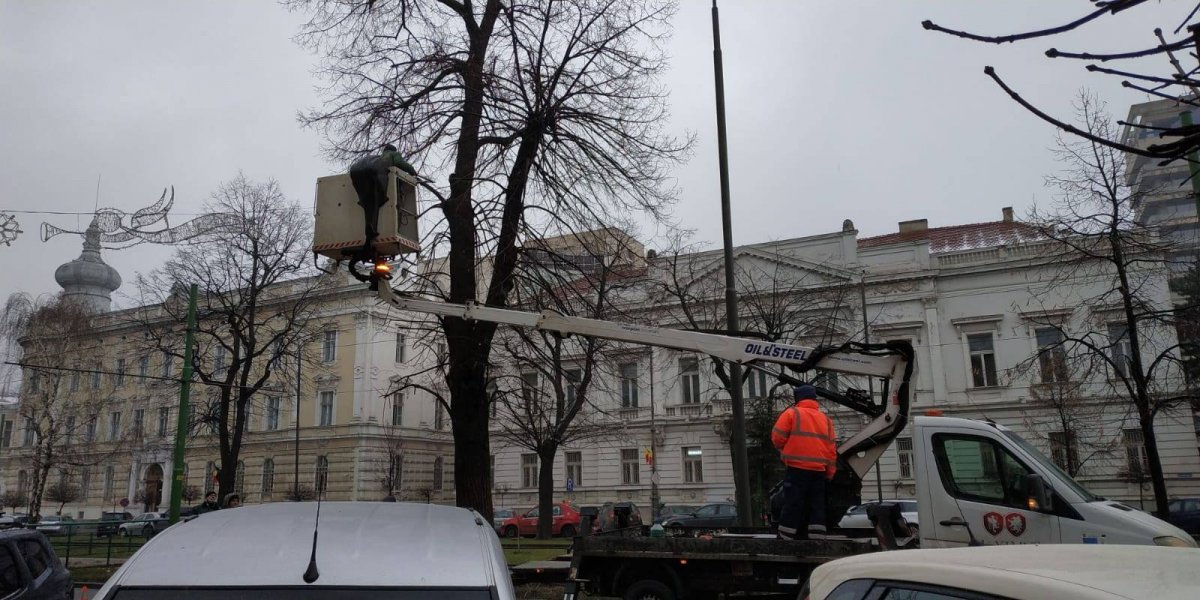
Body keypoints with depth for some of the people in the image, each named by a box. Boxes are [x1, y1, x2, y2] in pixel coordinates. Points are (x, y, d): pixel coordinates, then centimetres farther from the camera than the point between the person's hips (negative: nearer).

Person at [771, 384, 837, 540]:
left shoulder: (792, 413, -1)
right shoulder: (825, 419, 15)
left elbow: (777, 436, -6)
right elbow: (832, 448, 14)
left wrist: (784, 449, 15)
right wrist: (830, 473, 18)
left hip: (797, 468, -4)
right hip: (819, 470, 4)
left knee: (792, 504, -2)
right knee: (817, 506, 8)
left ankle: (785, 540, -2)